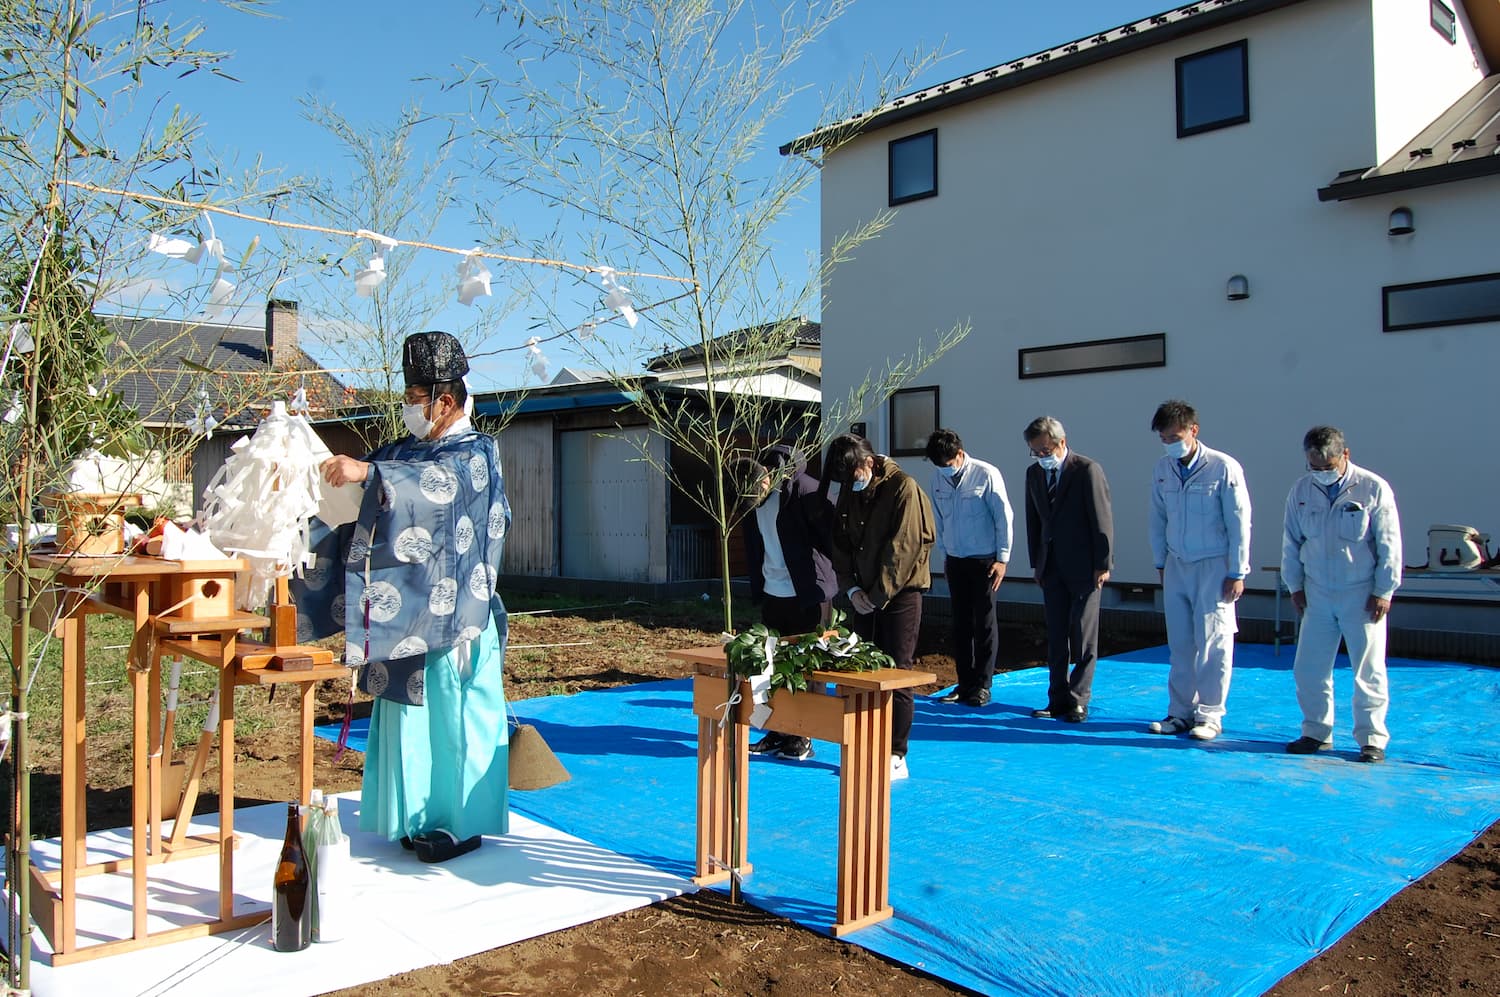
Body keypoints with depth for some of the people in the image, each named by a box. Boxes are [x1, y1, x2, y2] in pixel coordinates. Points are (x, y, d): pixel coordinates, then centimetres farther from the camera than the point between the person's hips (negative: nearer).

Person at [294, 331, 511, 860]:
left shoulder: (475, 453, -7)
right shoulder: (405, 451, 15)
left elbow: (440, 478, -29)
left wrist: (367, 472, -39)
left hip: (454, 613, -7)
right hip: (408, 610, 7)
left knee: (452, 712, -1)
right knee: (410, 710, 11)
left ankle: (462, 822, 9)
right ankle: (419, 815, 22)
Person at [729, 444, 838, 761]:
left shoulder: (804, 490, -15)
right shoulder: (752, 500, 5)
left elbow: (830, 539, -15)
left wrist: (824, 596, -13)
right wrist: (757, 593, 4)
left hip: (806, 597, -6)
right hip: (772, 595, 7)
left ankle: (802, 739, 10)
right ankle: (778, 732, 21)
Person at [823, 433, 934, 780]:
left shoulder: (903, 488, -12)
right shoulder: (849, 492, 8)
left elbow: (903, 548, -15)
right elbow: (841, 543, 10)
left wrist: (878, 595, -14)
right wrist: (851, 588, -3)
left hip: (900, 593, -6)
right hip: (865, 595, 6)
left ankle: (896, 756, 6)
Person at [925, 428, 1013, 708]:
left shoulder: (986, 474, -12)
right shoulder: (939, 478, 3)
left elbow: (1004, 517, -9)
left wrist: (1002, 558, -10)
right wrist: (945, 553, 12)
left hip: (984, 560, -5)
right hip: (955, 560, 5)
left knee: (984, 623, 0)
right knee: (960, 623, 9)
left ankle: (982, 685, 9)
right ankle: (965, 684, 17)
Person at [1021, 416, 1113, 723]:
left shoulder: (1087, 470, -9)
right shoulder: (1034, 473, 9)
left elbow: (1102, 519, -10)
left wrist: (1103, 565, -11)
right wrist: (1036, 562, 12)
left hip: (1083, 567, -6)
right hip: (1051, 567, 6)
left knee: (1083, 637, -1)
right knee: (1055, 637, 9)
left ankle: (1078, 701, 7)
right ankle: (1058, 700, 16)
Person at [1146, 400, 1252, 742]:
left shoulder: (1223, 468, -11)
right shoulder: (1162, 469, 3)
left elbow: (1239, 523, -9)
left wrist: (1236, 573, -8)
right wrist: (1160, 563, 14)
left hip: (1214, 566, -4)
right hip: (1177, 566, 5)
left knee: (1213, 642, -1)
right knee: (1179, 643, 7)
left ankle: (1210, 715, 9)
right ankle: (1181, 712, 15)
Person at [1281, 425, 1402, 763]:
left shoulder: (1373, 488, -8)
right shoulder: (1301, 490, 2)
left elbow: (1389, 544, -5)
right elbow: (1290, 541, 10)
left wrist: (1383, 591, -5)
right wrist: (1295, 585, 8)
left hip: (1363, 594, -3)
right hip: (1317, 594, 3)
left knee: (1368, 669, 3)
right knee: (1309, 668, 5)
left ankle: (1371, 738, 14)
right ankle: (1317, 732, 18)